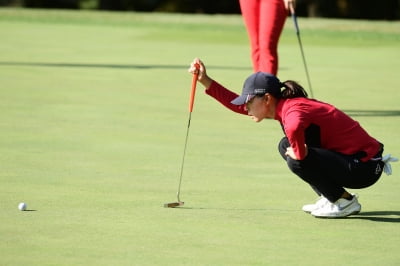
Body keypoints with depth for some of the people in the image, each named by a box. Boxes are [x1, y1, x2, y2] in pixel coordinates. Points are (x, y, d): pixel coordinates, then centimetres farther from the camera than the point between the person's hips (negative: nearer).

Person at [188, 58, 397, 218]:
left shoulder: (292, 110, -23)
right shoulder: (285, 106, 5)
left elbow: (294, 128, -50)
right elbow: (237, 104, 12)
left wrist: (299, 152, -31)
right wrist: (205, 81, 9)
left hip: (364, 167, -9)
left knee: (297, 161, -23)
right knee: (287, 147, 12)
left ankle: (345, 202, -4)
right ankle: (330, 198, 13)